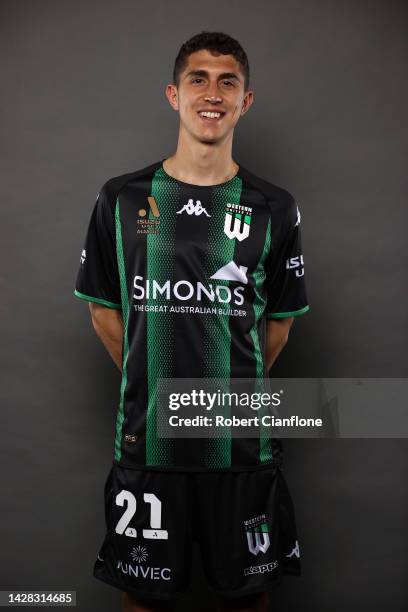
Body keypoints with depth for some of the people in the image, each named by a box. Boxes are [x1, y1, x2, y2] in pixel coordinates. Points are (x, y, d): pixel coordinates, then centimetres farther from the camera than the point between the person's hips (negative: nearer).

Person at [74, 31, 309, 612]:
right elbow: (104, 308, 7)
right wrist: (149, 383, 6)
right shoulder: (122, 199, 0)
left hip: (244, 443, 1)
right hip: (147, 439, 0)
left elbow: (279, 321, 8)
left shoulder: (274, 209, 0)